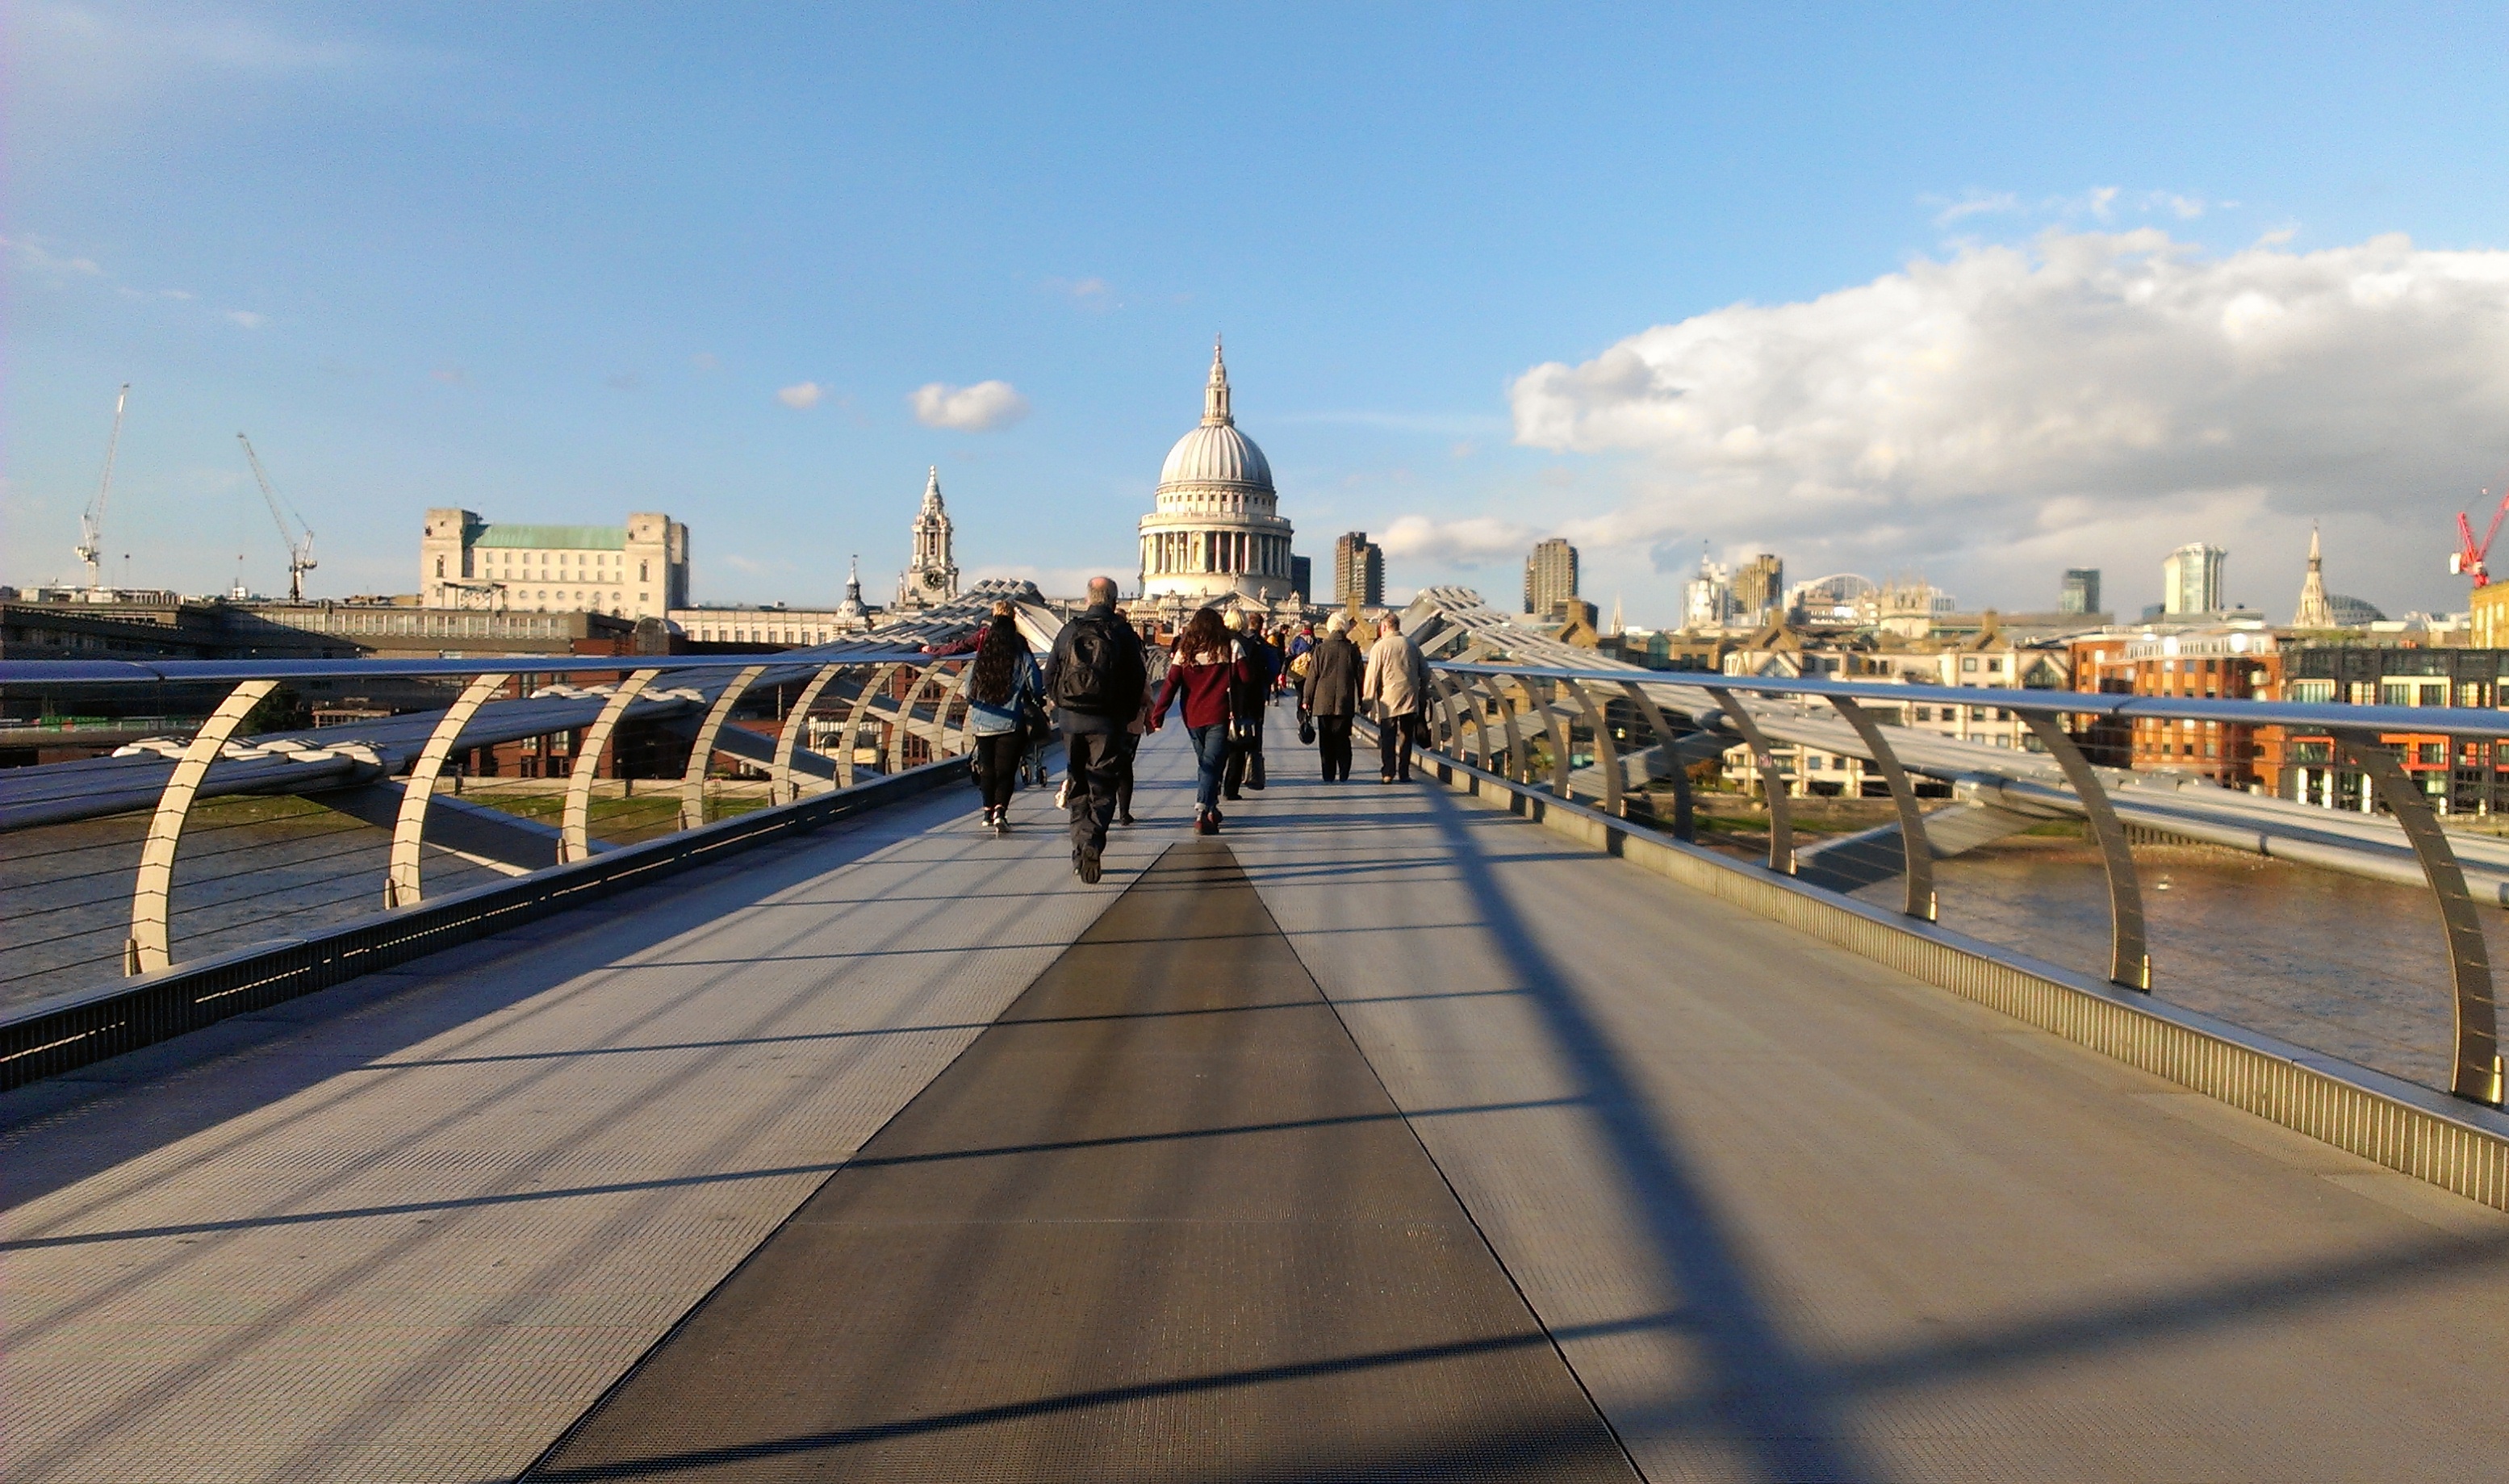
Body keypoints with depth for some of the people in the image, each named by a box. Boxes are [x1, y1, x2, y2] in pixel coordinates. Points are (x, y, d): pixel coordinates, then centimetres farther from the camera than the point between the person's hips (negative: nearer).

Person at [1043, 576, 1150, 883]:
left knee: (1078, 784, 14)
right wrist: (1128, 714, 12)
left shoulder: (1069, 631, 3)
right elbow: (1138, 681, -2)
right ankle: (1093, 843, -18)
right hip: (1107, 721, -2)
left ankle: (1080, 847, 14)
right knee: (1102, 787, 1)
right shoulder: (1124, 634, -3)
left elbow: (1049, 675, 5)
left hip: (1071, 719, 2)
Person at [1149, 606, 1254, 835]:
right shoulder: (1230, 648, -3)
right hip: (1219, 717, -3)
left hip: (1193, 718, 3)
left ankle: (1211, 809, 30)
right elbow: (1247, 677, -4)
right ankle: (1202, 812, -22)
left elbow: (1170, 686, -2)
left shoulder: (1185, 651, 2)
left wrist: (1157, 716, -1)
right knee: (1212, 765, -7)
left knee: (1205, 764, 20)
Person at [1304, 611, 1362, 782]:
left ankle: (1329, 775, 6)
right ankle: (1343, 774, 3)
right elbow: (1359, 676, 4)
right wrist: (1361, 700, 13)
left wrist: (1308, 700, 7)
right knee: (1343, 739, 7)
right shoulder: (1352, 650, -2)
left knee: (1326, 741, 6)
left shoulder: (1320, 649, -3)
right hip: (1345, 703, 1)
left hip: (1323, 702, -1)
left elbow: (1312, 677, -1)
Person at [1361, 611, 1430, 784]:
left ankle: (1388, 773, -1)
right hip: (1410, 699, 3)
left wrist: (1367, 700, -3)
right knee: (1406, 737, 8)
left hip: (1388, 700, -3)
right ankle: (1404, 773, 8)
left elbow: (1372, 677, -9)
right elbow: (1425, 672, 11)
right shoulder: (1411, 645, 7)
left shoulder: (1380, 647, -7)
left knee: (1387, 738, 3)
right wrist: (1423, 695, 21)